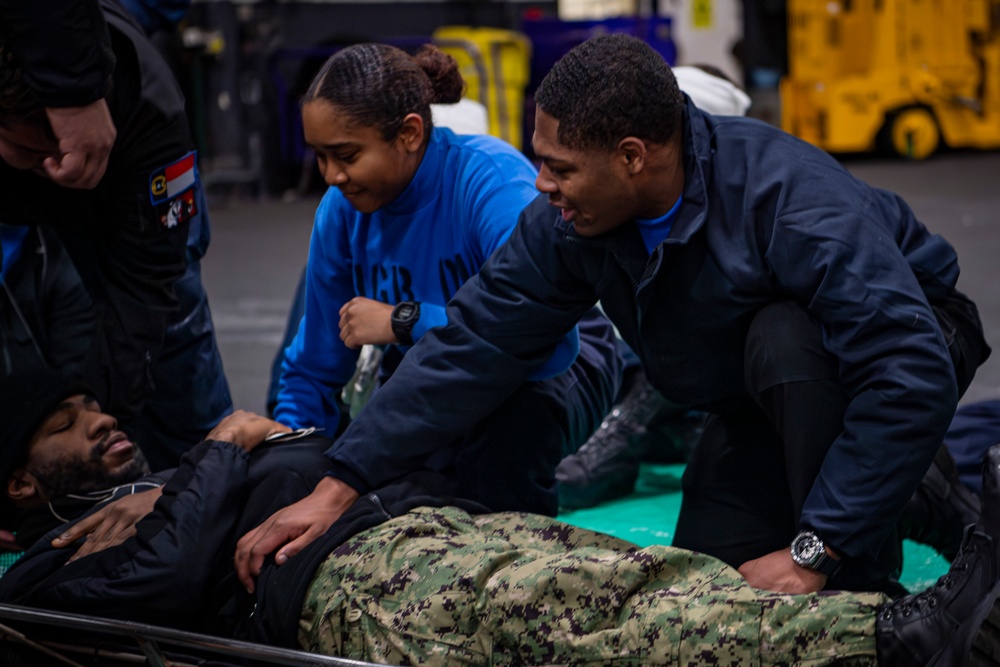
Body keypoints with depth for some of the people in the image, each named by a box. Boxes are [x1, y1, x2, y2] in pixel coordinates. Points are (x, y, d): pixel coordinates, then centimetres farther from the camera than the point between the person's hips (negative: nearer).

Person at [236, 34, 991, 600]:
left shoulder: (790, 196, -38)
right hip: (757, 403, 6)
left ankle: (864, 596, -22)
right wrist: (337, 487, -20)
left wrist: (813, 550, -42)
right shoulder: (570, 222, -18)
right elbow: (478, 342, -14)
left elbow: (913, 376, -42)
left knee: (781, 342, -38)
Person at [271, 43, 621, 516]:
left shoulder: (492, 179, -30)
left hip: (548, 373, -4)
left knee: (513, 406, -39)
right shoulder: (341, 211, -12)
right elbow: (313, 371, 1)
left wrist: (405, 321, -37)